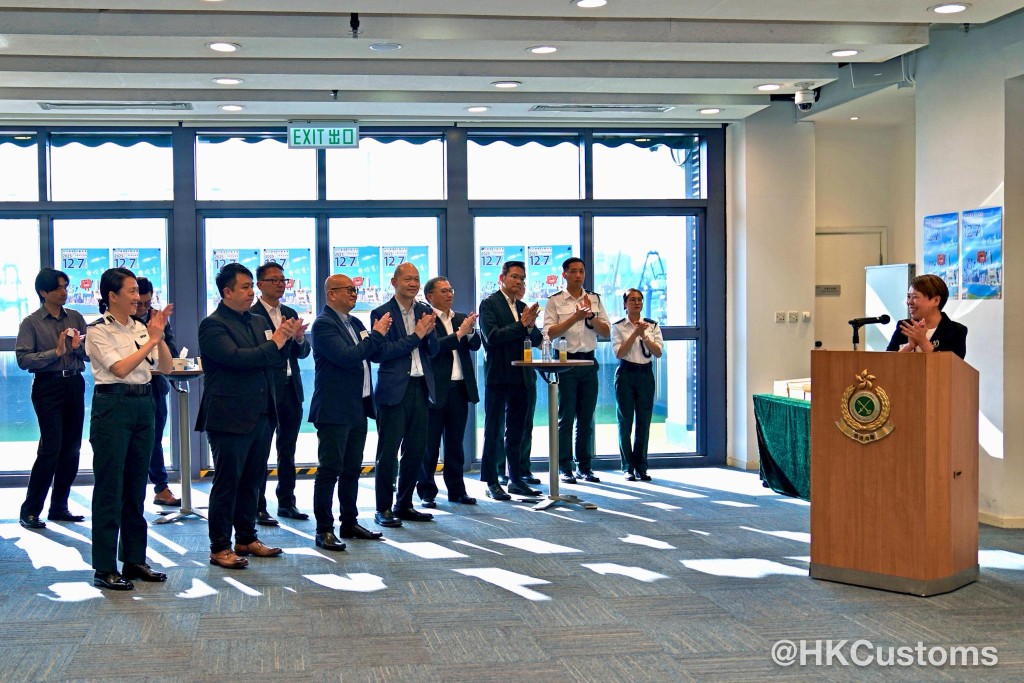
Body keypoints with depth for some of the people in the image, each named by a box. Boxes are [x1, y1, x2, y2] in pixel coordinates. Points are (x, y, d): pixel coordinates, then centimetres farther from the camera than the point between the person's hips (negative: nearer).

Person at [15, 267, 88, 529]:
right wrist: (56, 352, -16)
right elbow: (23, 359, -10)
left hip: (75, 384, 5)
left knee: (72, 449, 6)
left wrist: (78, 347, -9)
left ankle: (59, 507, 16)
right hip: (48, 387, -5)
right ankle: (30, 511, -1)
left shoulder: (75, 318, 11)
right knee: (51, 448, -10)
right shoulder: (31, 323, 0)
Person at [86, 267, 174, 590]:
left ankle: (134, 560, 20)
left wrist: (160, 335, -5)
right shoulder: (98, 330, -6)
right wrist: (152, 340, -14)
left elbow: (165, 367, 8)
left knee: (136, 485, 11)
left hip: (143, 406, 6)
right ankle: (105, 568, 3)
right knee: (109, 488, -2)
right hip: (113, 406, -6)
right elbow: (121, 368, -17)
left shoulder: (140, 327, 11)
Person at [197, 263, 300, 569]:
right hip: (230, 417, -7)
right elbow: (237, 358, -22)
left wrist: (288, 338, -6)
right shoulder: (213, 325, -9)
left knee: (252, 481, 14)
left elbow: (275, 360, 13)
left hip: (261, 416, 7)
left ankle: (246, 538, 25)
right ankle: (219, 547, 7)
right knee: (227, 483, -1)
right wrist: (275, 342, -15)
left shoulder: (258, 322, 15)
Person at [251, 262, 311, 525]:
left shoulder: (290, 314, 14)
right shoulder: (251, 315, -7)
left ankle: (287, 503, 20)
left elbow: (304, 352, 12)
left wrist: (299, 339, -9)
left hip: (291, 389, 6)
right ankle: (259, 508, 5)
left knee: (288, 451, 12)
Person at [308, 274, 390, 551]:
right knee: (330, 469, -5)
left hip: (357, 408, 8)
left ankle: (349, 522, 23)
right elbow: (347, 357, -23)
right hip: (334, 410, -8)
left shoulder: (354, 322, 15)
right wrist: (376, 335, -13)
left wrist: (379, 334, -2)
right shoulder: (324, 324, -12)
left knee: (352, 469, 14)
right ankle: (324, 530, 0)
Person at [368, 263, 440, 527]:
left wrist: (429, 332, -10)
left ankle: (404, 505, 22)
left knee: (416, 451, 11)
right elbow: (378, 353, -15)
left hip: (421, 387, 6)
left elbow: (433, 351, 11)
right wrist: (415, 336, -16)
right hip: (394, 390, -6)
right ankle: (383, 509, 8)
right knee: (388, 452, 0)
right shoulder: (382, 313, -6)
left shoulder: (425, 311, 11)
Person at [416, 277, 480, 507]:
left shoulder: (461, 318, 14)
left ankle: (456, 490, 20)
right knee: (430, 445, 3)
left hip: (459, 389, 6)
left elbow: (476, 345, 5)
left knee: (455, 444, 13)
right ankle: (427, 492, 11)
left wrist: (470, 332, -15)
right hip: (435, 390, -6)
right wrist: (459, 334, -20)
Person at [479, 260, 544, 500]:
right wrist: (521, 325, -20)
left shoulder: (523, 307, 14)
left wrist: (531, 325, -10)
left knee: (516, 431, 12)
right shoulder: (489, 304, -5)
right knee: (493, 431, -1)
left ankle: (516, 479, 19)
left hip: (520, 376, 6)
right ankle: (491, 483, 3)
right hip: (498, 376, -6)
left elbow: (537, 340, 10)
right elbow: (491, 336, -18)